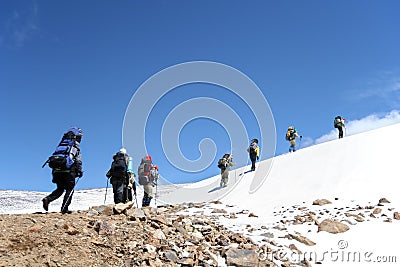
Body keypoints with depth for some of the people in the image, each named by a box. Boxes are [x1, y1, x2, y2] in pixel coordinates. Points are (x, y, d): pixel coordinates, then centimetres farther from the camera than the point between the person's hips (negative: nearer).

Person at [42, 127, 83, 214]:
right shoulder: (75, 146, 3)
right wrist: (80, 171, -1)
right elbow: (78, 160, -6)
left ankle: (47, 199, -3)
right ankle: (64, 209, -2)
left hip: (56, 169, 6)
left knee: (60, 189, 18)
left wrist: (54, 174, 25)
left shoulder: (61, 145, 21)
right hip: (68, 171, -6)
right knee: (69, 189, 5)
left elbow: (54, 157, 21)